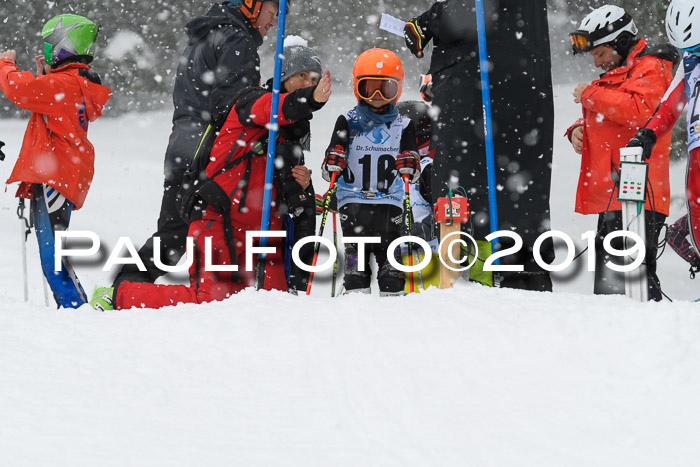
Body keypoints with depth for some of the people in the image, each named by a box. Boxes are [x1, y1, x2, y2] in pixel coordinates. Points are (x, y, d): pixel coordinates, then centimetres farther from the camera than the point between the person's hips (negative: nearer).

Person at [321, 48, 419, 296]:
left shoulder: (402, 126, 11)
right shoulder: (348, 122, 8)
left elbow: (413, 164, 9)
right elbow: (332, 162, 4)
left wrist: (410, 167, -15)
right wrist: (331, 165, -19)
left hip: (390, 202, 1)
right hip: (353, 200, -1)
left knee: (390, 253, -2)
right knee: (356, 250, -4)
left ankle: (393, 295, 3)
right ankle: (355, 294, -2)